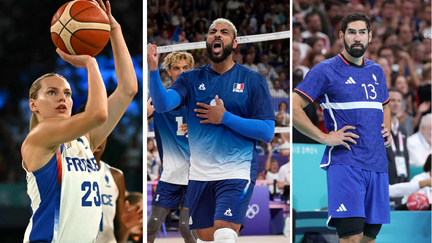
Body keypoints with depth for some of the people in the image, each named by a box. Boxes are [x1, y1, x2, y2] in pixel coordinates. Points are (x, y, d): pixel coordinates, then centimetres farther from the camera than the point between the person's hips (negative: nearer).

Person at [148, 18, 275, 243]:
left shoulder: (252, 80, -2)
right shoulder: (191, 79, 5)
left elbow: (267, 131, -8)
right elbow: (162, 104, -13)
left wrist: (225, 118, -15)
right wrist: (153, 69, -28)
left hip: (237, 173, -4)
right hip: (199, 173, 4)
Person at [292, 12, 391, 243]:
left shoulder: (376, 71, 17)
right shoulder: (326, 70, -3)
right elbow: (294, 106, -9)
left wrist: (387, 130, 15)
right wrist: (325, 138, -14)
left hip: (377, 164, 7)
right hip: (344, 163, -7)